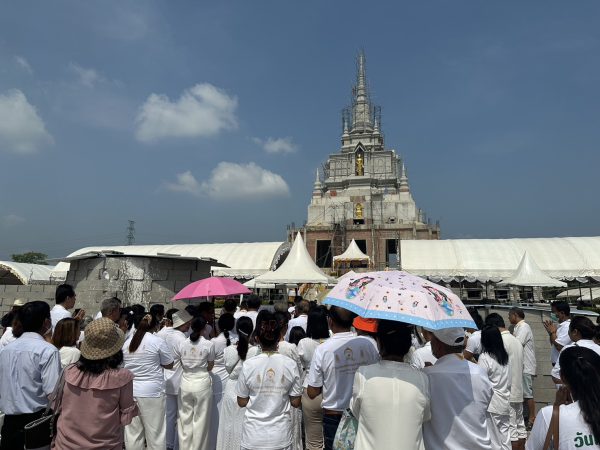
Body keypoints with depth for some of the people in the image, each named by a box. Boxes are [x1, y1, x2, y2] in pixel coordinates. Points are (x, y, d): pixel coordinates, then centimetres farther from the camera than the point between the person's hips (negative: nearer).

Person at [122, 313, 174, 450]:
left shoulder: (127, 343, 5)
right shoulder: (158, 341, -9)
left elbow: (124, 364, 15)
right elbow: (169, 364, -1)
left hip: (130, 391, 5)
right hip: (151, 391, -5)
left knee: (133, 431, 12)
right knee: (154, 431, 6)